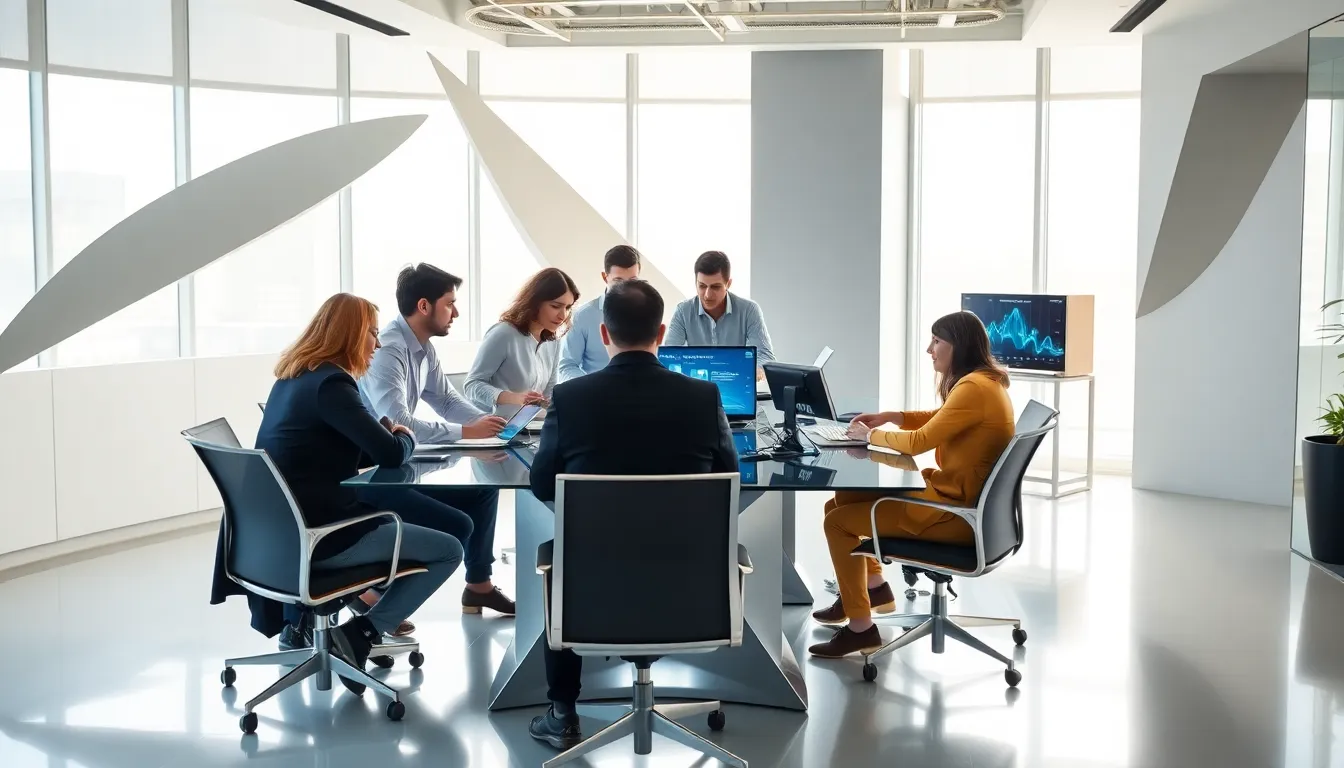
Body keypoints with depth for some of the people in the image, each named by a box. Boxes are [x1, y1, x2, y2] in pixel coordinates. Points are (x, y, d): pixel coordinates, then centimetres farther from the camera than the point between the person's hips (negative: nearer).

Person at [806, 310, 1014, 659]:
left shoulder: (974, 388, -23)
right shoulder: (984, 379, 9)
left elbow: (919, 442, -23)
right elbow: (942, 420, 25)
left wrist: (870, 435, -5)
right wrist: (891, 417, 12)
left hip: (957, 511, -10)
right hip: (954, 492, 10)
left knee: (837, 521, -8)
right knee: (845, 497, 14)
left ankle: (860, 628, 0)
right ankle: (874, 587, 28)